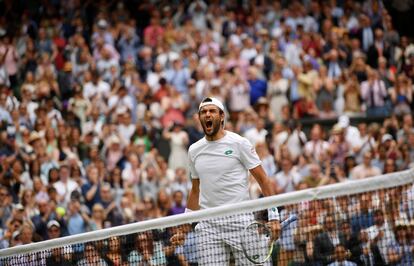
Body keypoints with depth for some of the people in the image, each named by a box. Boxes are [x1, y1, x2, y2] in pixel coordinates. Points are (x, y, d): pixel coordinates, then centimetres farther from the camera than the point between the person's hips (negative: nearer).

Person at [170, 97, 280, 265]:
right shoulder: (194, 150, 13)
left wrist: (273, 216, -9)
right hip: (208, 225, 4)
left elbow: (263, 180, 0)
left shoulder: (239, 143, 0)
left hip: (240, 221, -3)